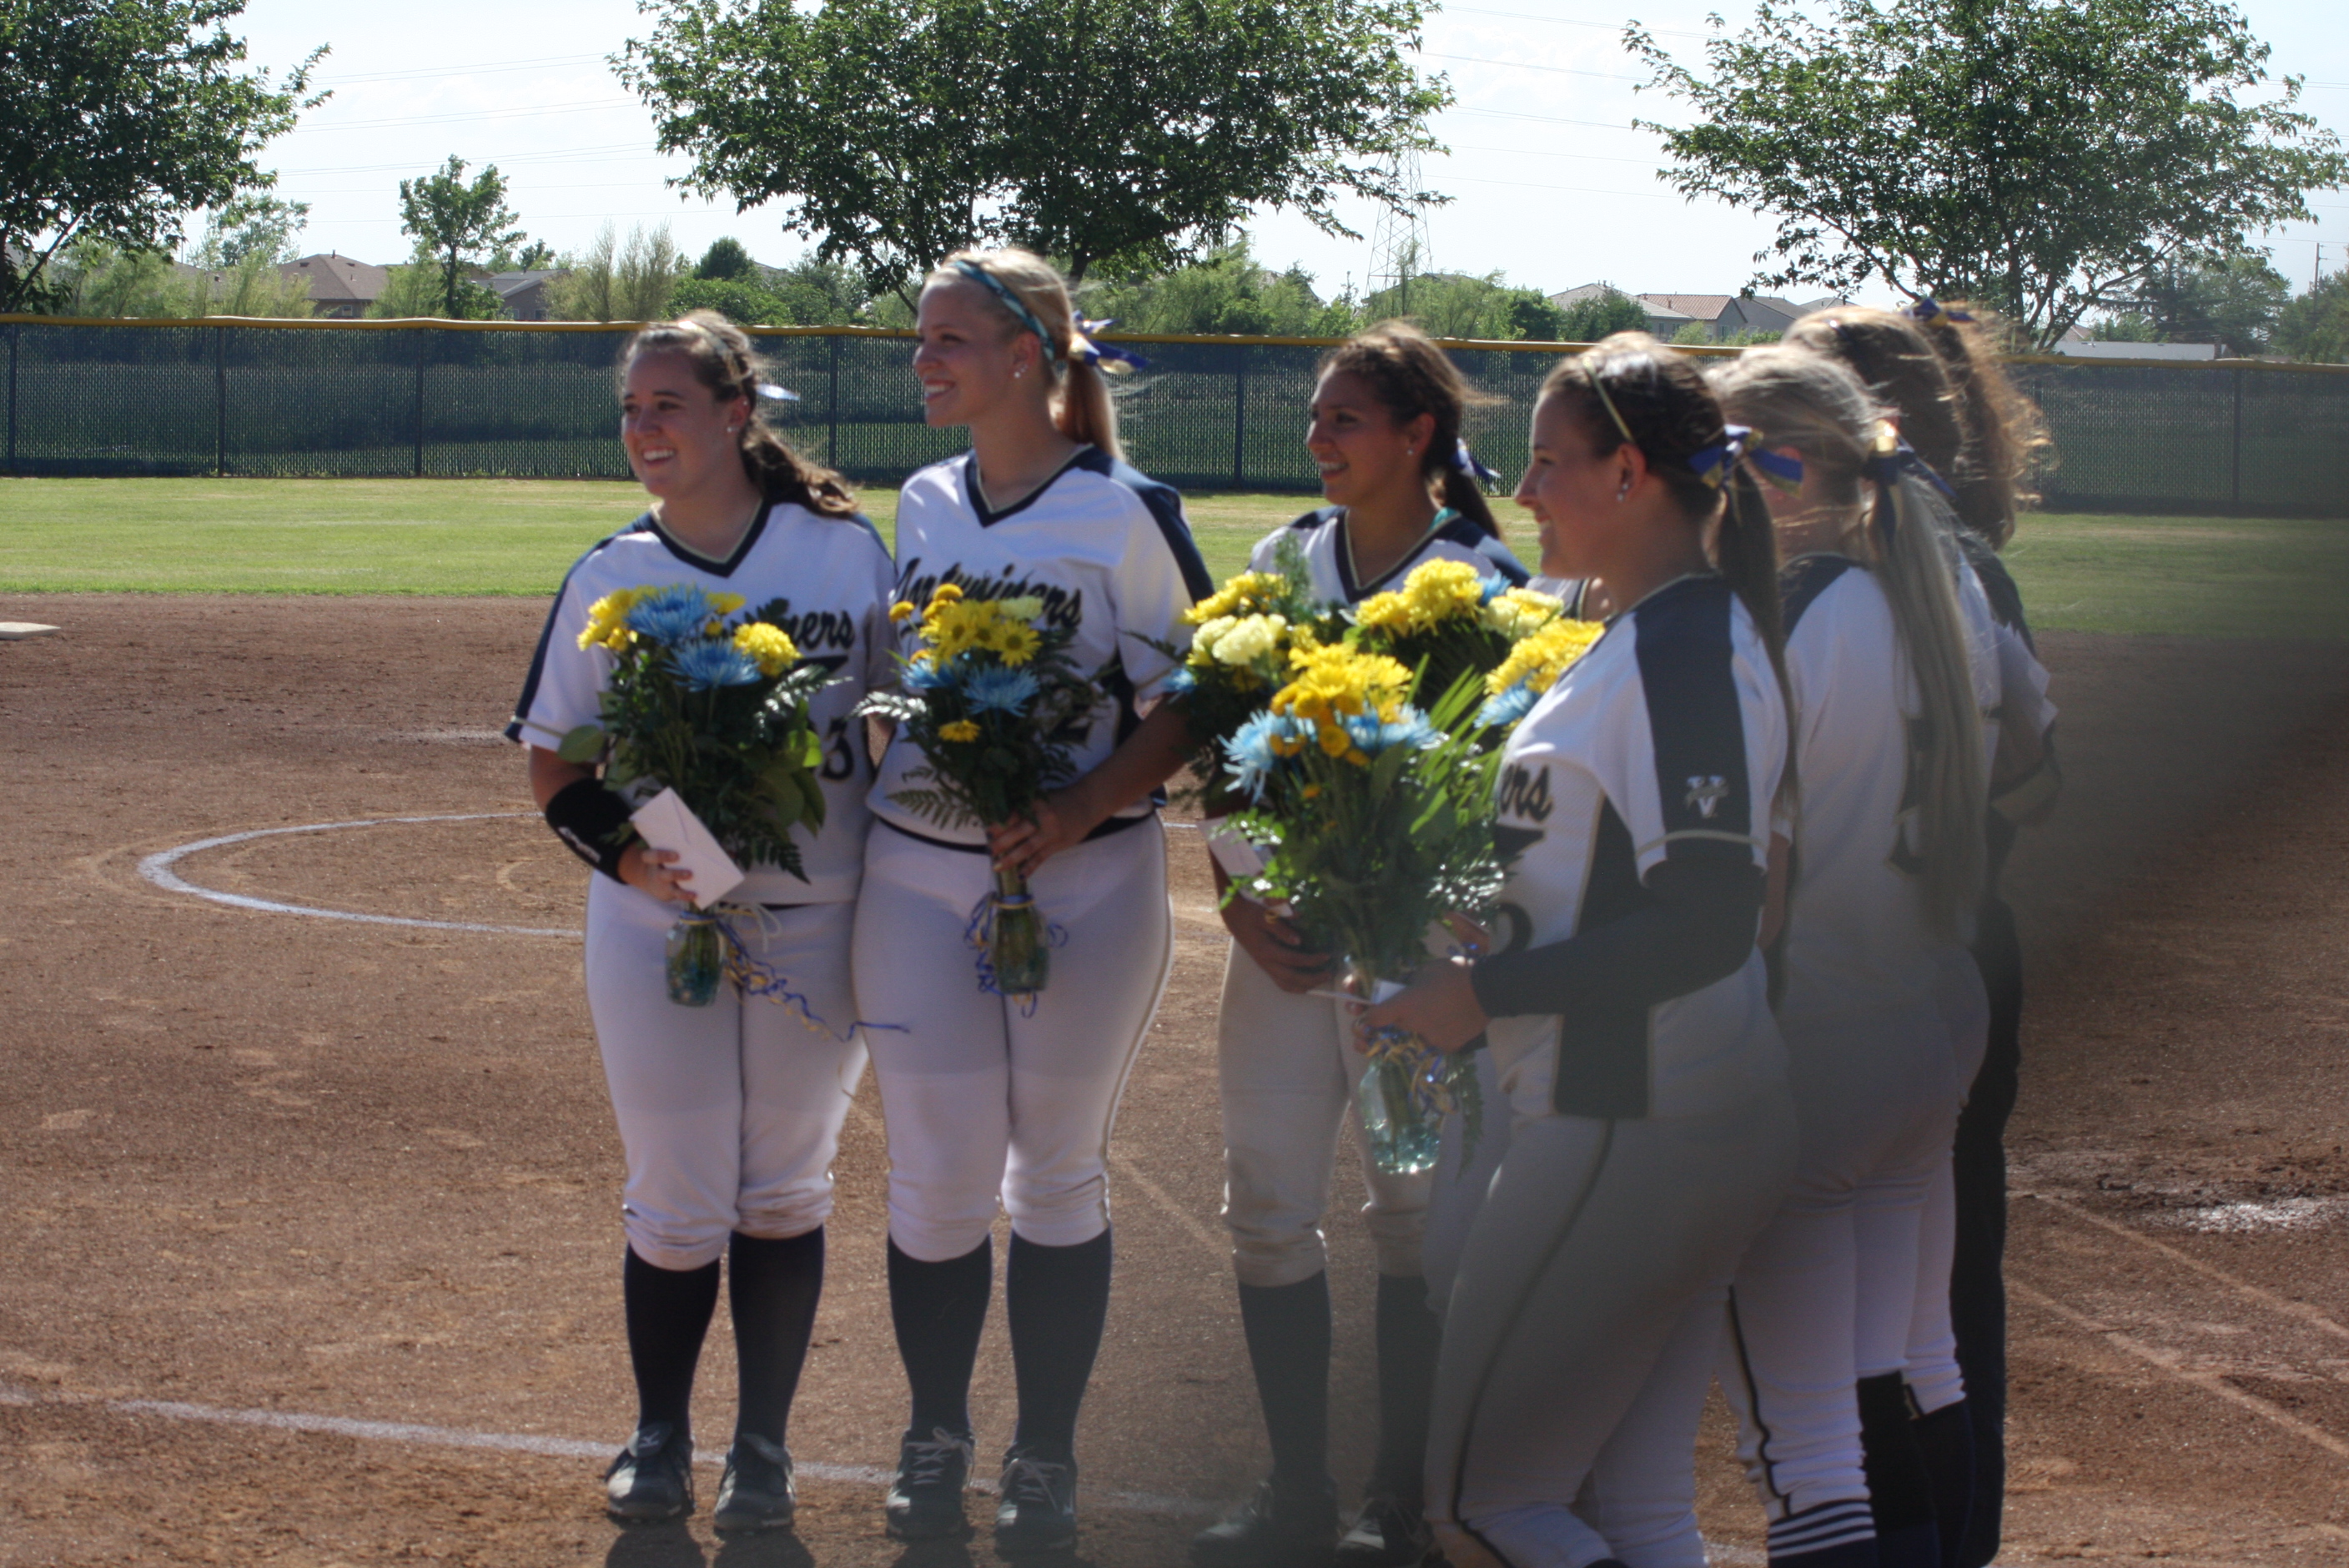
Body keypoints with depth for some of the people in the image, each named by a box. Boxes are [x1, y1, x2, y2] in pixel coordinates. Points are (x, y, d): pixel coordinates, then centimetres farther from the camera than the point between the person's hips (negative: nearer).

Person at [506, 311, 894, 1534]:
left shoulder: (845, 550, -1)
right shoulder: (609, 577, 1)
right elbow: (551, 761, 5)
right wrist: (626, 853, -13)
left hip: (814, 925, 0)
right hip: (656, 924, 0)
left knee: (784, 1194, 9)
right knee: (674, 1204, 4)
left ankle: (762, 1446, 23)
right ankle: (659, 1436, 24)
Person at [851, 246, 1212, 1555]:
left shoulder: (1127, 511, -9)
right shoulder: (924, 504, 7)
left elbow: (1189, 704, -8)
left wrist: (1082, 809, -21)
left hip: (1086, 886, -3)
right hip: (919, 879, 4)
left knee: (1058, 1173, 8)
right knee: (935, 1176, 5)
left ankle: (1047, 1461, 20)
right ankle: (936, 1439, 23)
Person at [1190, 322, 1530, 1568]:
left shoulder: (1483, 584, -7)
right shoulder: (1280, 562, 7)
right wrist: (1239, 900, -2)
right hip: (1279, 931, 5)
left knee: (1414, 1213, 4)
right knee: (1267, 1205, 5)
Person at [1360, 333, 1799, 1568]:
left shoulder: (1684, 650, -18)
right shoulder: (1652, 635, 14)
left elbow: (1702, 921, -25)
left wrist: (1489, 992, -19)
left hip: (1632, 1130, -10)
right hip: (1636, 1111, 10)